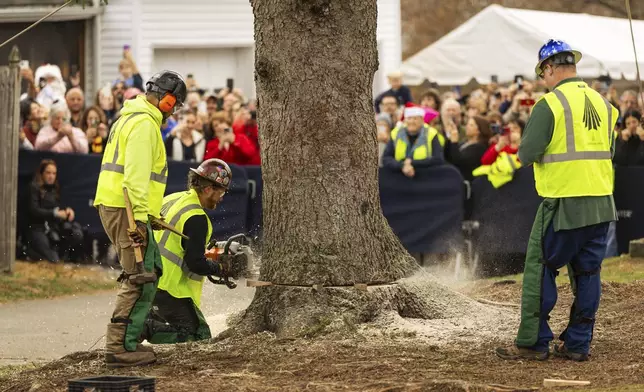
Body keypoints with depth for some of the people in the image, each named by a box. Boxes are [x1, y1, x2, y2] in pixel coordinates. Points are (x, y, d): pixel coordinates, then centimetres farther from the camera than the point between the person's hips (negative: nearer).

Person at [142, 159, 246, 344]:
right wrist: (224, 268, -4)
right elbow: (196, 264, -19)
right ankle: (144, 328, -18)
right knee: (199, 336, -6)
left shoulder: (171, 200, 11)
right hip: (170, 289, -9)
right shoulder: (196, 218, -17)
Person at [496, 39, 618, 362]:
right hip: (601, 204, 6)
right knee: (587, 273, 11)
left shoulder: (549, 104, -12)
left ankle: (533, 342, 3)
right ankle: (577, 344, 13)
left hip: (563, 205, -6)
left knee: (539, 270, 3)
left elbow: (526, 154, -12)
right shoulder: (602, 102, 9)